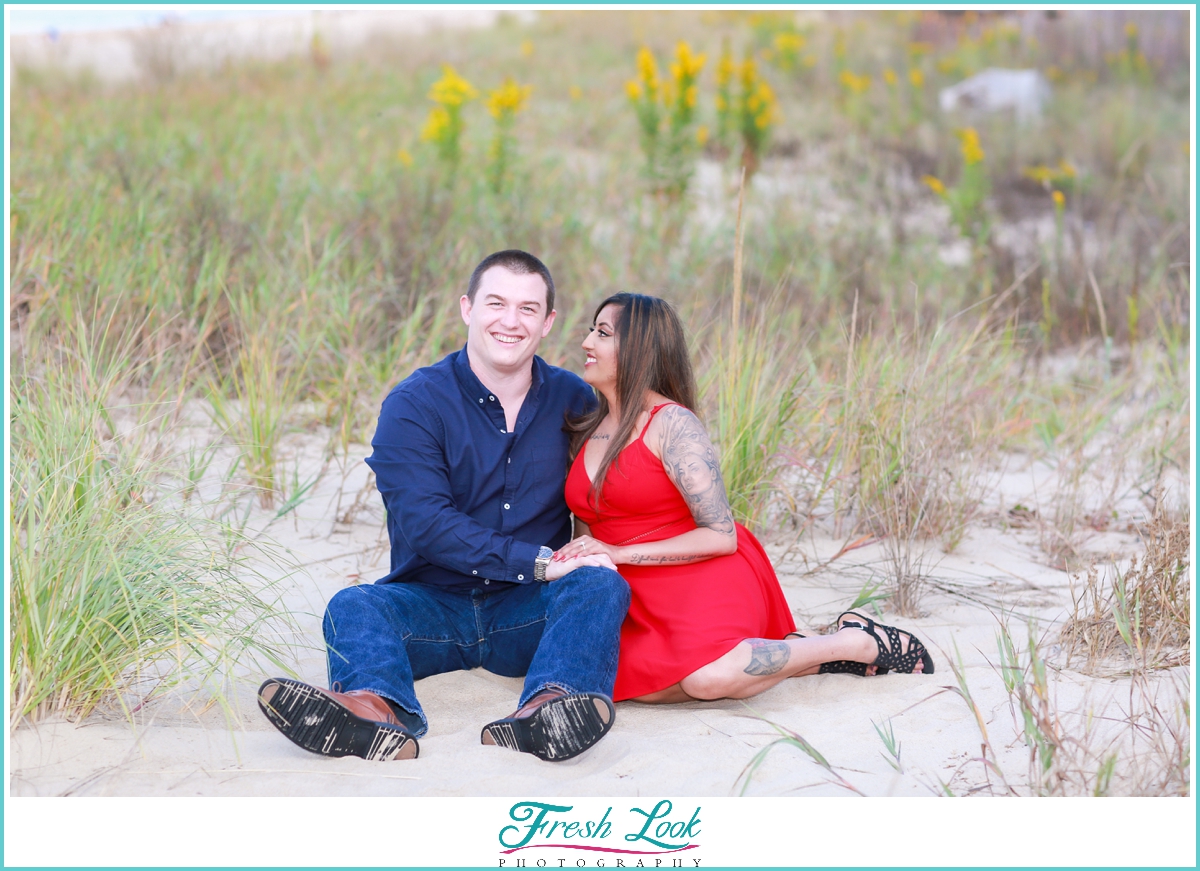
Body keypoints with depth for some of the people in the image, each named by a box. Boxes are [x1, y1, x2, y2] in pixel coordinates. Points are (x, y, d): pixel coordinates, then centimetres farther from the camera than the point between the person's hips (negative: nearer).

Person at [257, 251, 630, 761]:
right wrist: (537, 562, -23)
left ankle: (546, 710, -57)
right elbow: (424, 523, -14)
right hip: (433, 603, -1)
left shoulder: (571, 399, 8)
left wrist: (596, 550, -8)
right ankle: (376, 713, -64)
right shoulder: (413, 404, -2)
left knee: (601, 584, -27)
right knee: (355, 605, -29)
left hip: (530, 611, 1)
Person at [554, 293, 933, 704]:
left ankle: (857, 642, -9)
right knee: (625, 681, -25)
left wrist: (620, 553, -16)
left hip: (706, 580, -7)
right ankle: (788, 650, -7)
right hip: (642, 600, 7)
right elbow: (586, 531, 20)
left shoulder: (671, 423, -11)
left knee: (709, 678, -36)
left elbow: (721, 536, -15)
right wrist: (570, 563, -4)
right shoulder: (587, 428, 12)